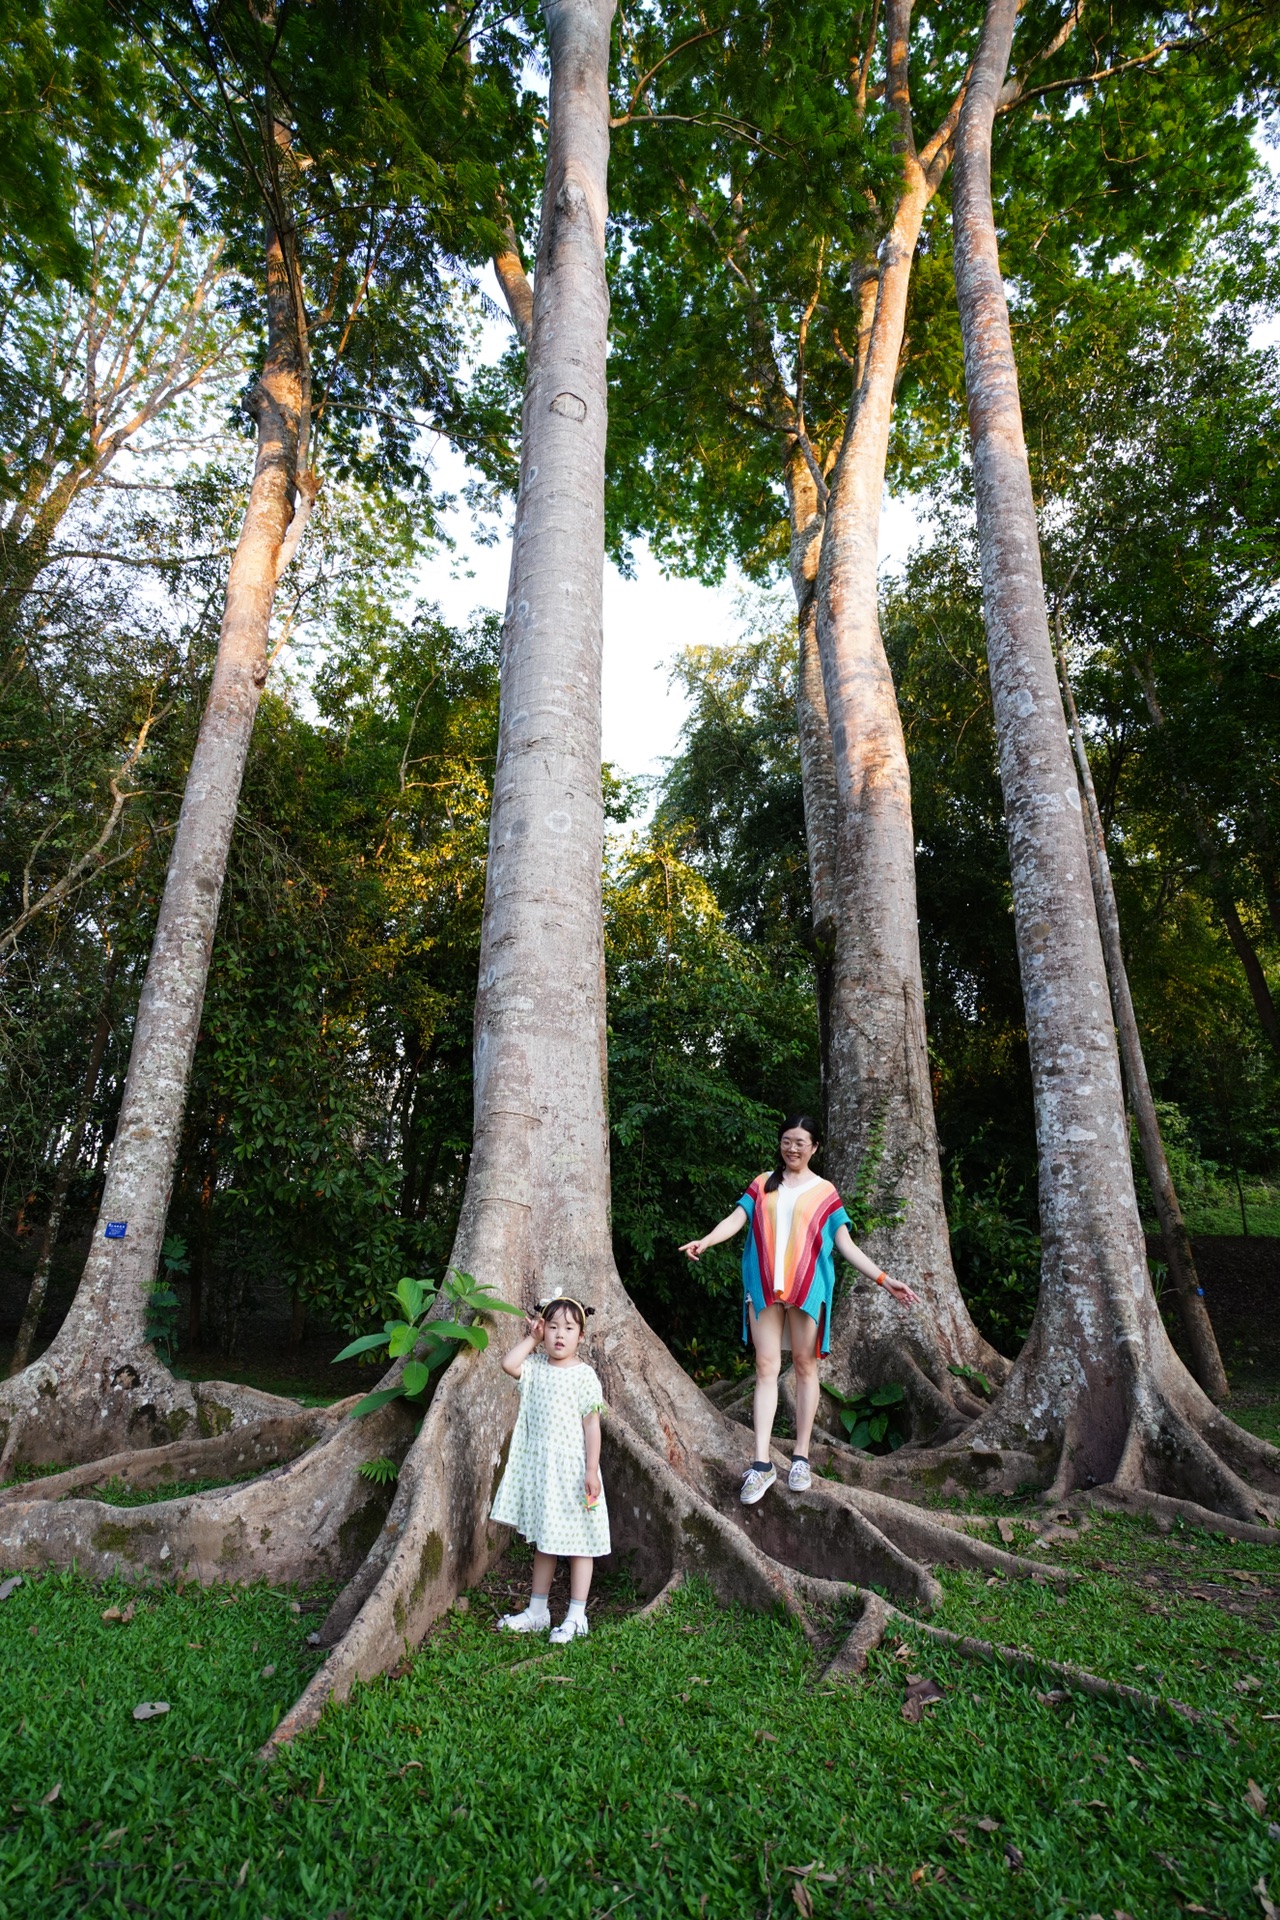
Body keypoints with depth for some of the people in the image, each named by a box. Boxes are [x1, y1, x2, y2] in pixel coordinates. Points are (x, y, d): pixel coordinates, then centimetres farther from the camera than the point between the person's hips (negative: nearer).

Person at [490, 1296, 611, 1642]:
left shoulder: (584, 1375, -11)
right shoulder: (536, 1366, 1)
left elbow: (592, 1425, -11)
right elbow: (508, 1364, -18)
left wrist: (591, 1470, -15)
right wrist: (531, 1338, -8)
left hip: (571, 1468, -5)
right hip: (538, 1467, 5)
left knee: (577, 1542, 6)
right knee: (543, 1541, 18)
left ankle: (576, 1617, 17)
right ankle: (537, 1611, 31)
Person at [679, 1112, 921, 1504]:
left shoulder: (824, 1192, 8)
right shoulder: (763, 1184, 11)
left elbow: (845, 1244, 5)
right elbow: (736, 1219, -1)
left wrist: (883, 1280, -4)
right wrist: (704, 1241, -19)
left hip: (807, 1288, 0)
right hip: (764, 1287, 1)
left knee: (805, 1365, 5)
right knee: (766, 1367, -1)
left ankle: (801, 1457, 17)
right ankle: (762, 1464, 1)